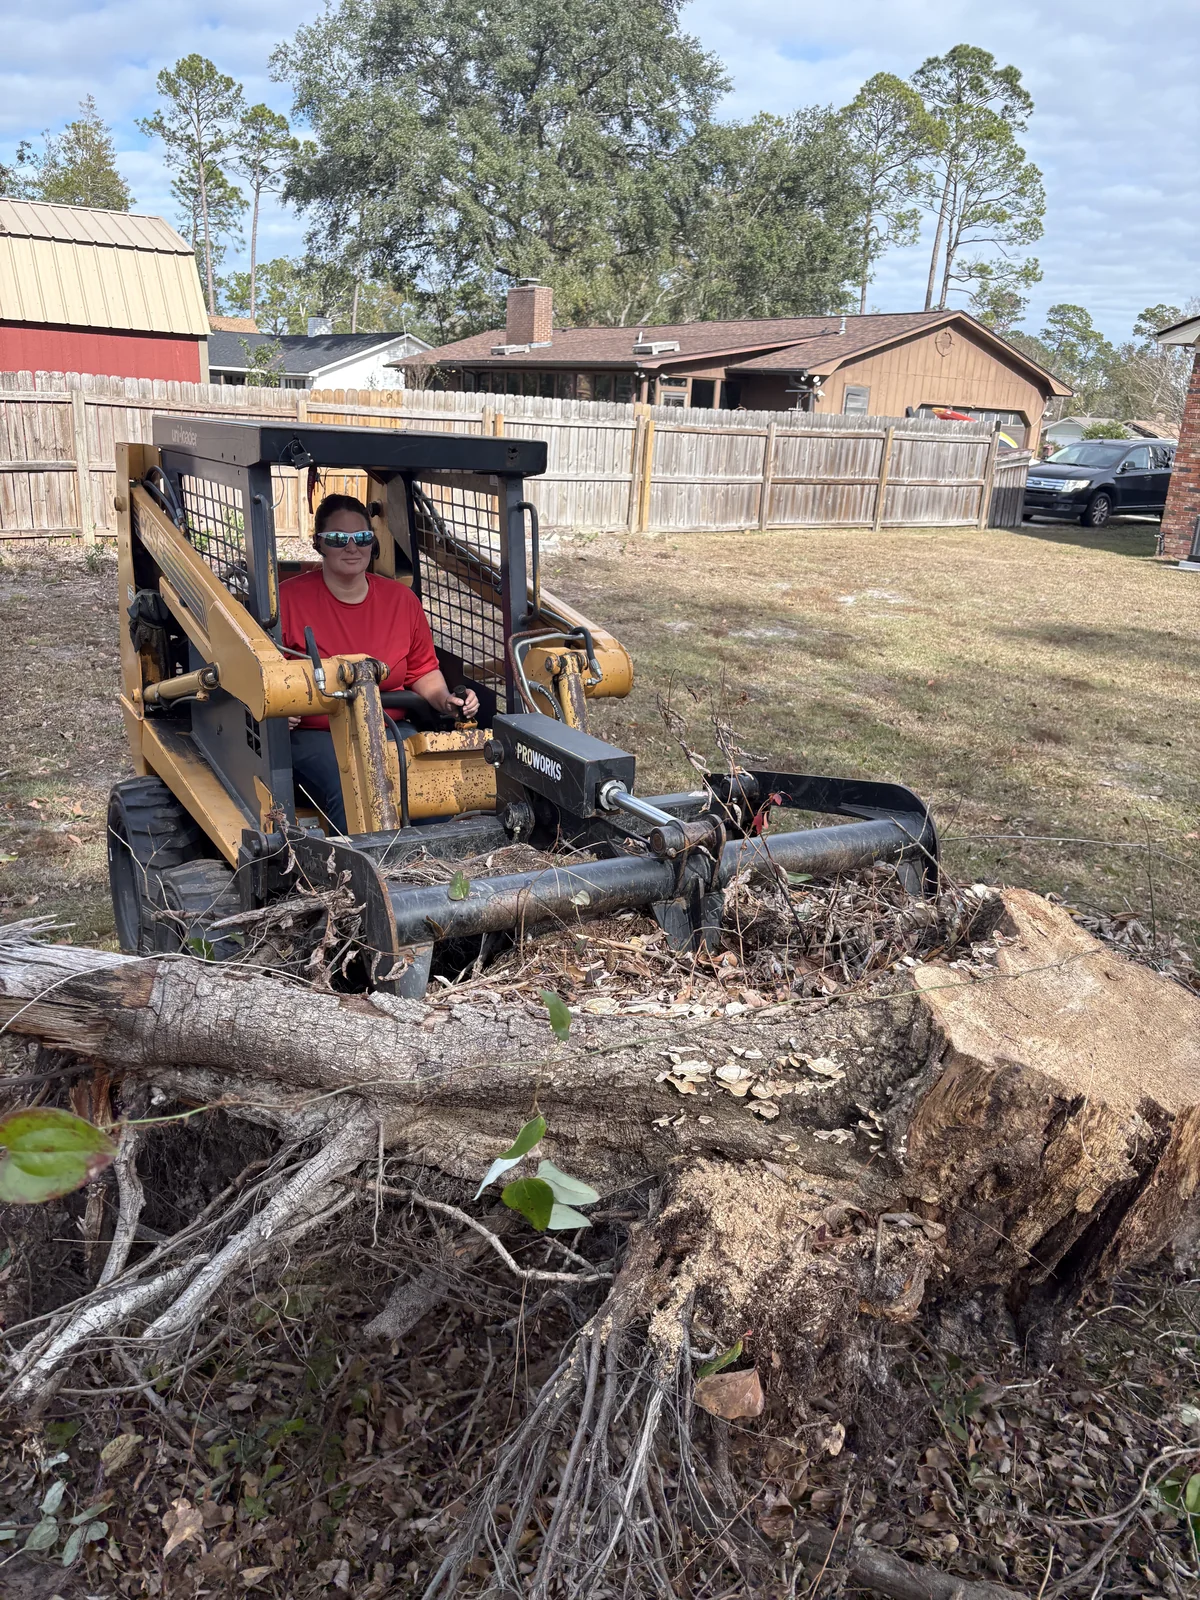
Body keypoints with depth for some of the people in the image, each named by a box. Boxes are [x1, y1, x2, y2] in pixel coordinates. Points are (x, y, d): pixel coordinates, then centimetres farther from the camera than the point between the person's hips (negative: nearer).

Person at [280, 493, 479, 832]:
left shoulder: (401, 598, 8)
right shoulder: (289, 599, -3)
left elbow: (423, 670, 18)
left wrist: (445, 701, -1)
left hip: (390, 730, 4)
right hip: (314, 735, -3)